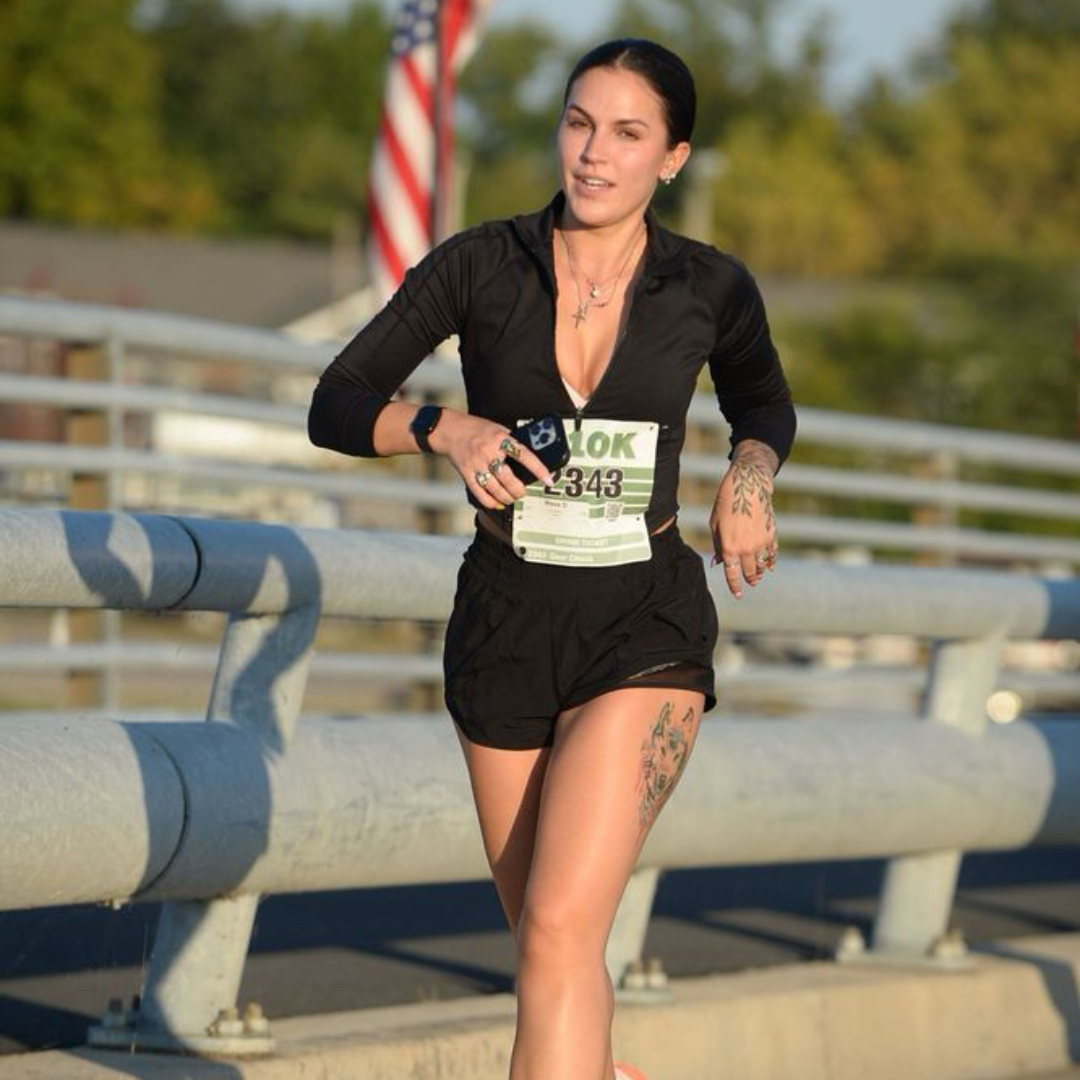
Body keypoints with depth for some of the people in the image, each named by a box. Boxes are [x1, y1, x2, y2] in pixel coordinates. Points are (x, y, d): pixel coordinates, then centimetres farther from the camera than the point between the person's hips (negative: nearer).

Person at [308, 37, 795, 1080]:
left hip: (644, 626, -2)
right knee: (544, 936, 14)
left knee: (561, 928, -20)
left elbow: (765, 407, 18)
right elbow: (334, 407, -2)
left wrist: (748, 478, -3)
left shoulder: (711, 290, -3)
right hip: (505, 623, 2)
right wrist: (447, 430, -20)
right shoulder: (480, 266, -5)